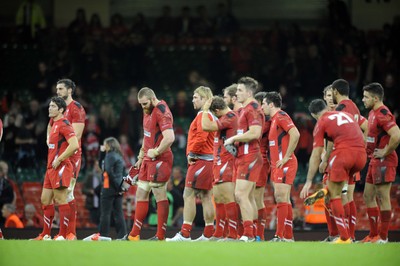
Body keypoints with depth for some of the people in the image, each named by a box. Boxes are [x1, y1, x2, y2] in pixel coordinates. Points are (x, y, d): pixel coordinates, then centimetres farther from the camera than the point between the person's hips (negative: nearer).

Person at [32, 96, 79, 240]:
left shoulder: (64, 124, -12)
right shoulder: (54, 124, 16)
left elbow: (74, 145, -23)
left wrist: (59, 160, -19)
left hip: (60, 168, -10)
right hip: (51, 168, 10)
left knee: (60, 200, -8)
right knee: (45, 200, 12)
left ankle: (63, 235, -5)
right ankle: (46, 235, 17)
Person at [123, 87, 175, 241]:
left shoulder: (162, 112, -17)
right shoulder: (148, 111, 14)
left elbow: (169, 138, -28)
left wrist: (156, 152, -18)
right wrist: (141, 157, 22)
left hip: (159, 160, -10)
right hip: (148, 159, 10)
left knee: (160, 197, -5)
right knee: (141, 195, 11)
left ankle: (160, 237, -1)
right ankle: (134, 235, 16)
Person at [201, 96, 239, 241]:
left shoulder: (230, 117, -14)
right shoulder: (227, 117, 17)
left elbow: (206, 126, -19)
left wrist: (205, 109, -8)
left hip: (226, 162, -11)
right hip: (220, 163, 11)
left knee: (227, 198, -12)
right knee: (218, 197, 14)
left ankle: (233, 235, -14)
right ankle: (218, 235, 19)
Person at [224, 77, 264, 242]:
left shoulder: (253, 109, -12)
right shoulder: (244, 109, 19)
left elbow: (255, 133, -24)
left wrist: (233, 138, -14)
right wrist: (235, 141, 13)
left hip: (249, 158, -11)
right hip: (243, 157, 11)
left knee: (241, 195, -14)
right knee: (248, 197, 11)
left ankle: (248, 235, -15)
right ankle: (253, 233, 15)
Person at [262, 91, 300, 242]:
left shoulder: (281, 116, -10)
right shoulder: (274, 119, 20)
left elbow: (295, 134, -23)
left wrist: (286, 157, -21)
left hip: (284, 164, -10)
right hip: (277, 165, 10)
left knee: (281, 197, -13)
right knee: (284, 200, 9)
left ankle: (280, 236, -17)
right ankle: (288, 236, 11)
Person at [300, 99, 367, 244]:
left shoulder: (321, 123, 11)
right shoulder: (346, 114, 26)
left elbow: (316, 155, 6)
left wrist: (309, 181, 9)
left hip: (344, 152, -5)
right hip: (362, 154, 5)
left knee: (335, 195, 3)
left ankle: (344, 237, -1)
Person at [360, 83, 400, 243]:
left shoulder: (383, 114, -17)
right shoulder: (373, 113, 15)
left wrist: (385, 152, -19)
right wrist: (370, 151, 17)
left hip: (384, 161, -11)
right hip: (375, 161, 11)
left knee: (382, 197, -6)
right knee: (368, 197, 12)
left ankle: (383, 237, -2)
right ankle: (373, 235, 17)